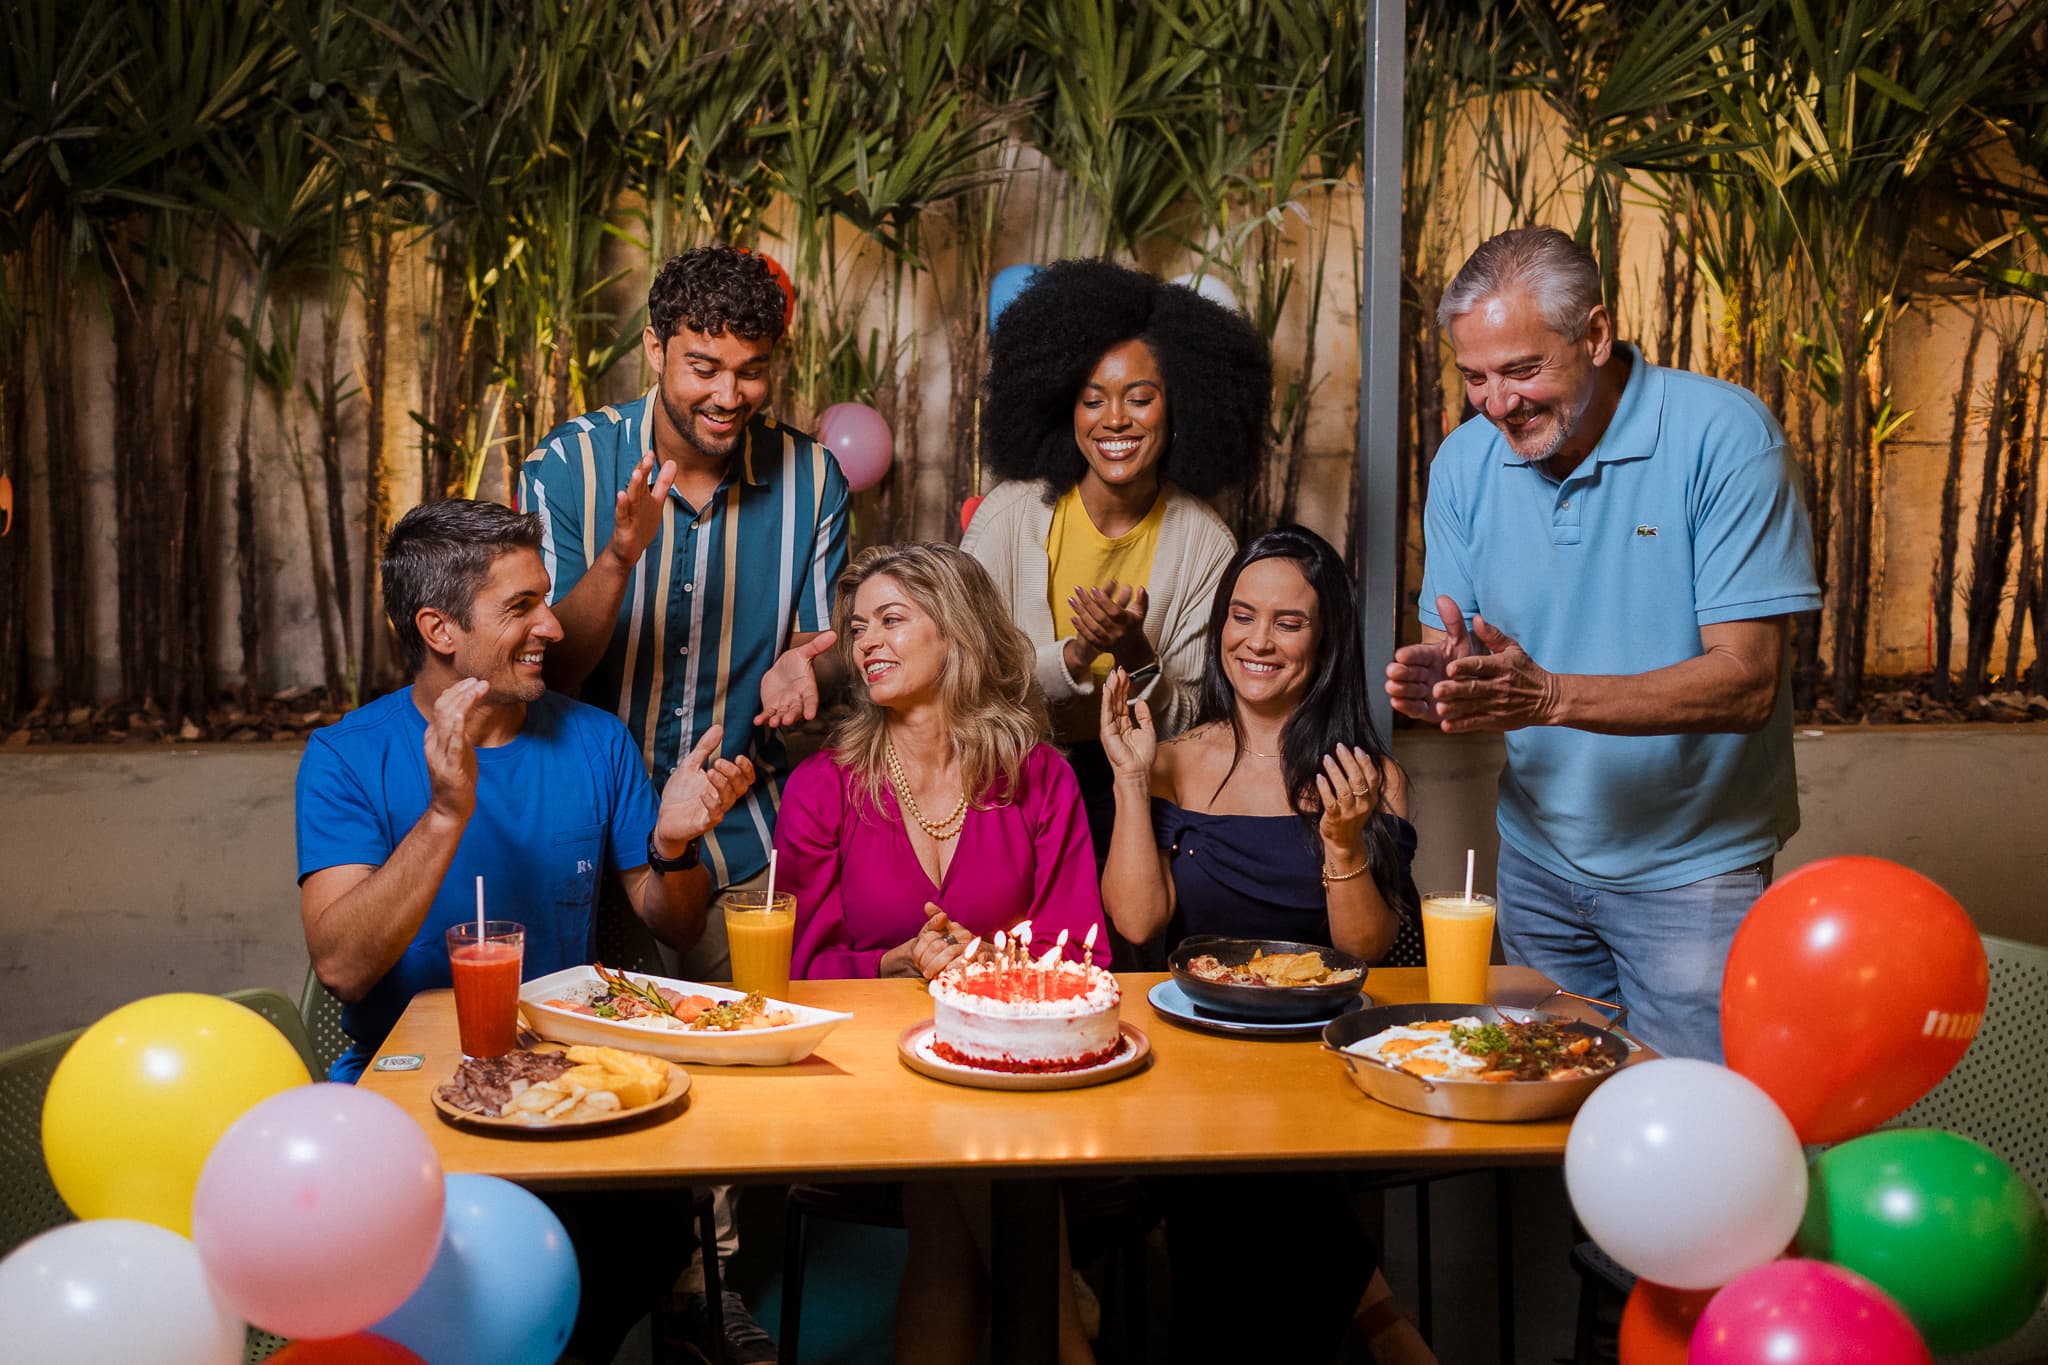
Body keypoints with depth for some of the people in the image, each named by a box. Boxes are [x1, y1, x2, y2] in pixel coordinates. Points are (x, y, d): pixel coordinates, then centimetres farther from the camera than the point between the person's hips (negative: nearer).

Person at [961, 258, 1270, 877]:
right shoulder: (1010, 513, -7)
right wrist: (1075, 656, -24)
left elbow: (1193, 725, -3)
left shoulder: (1206, 543, -4)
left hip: (1127, 781, 1)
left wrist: (1135, 656, -22)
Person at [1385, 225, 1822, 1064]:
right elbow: (1448, 650, 2)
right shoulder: (1465, 461, -2)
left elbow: (1746, 682, -22)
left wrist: (1549, 695, -34)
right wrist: (1439, 682, -23)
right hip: (1536, 856, 4)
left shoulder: (1722, 436, -17)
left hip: (1691, 868, -4)